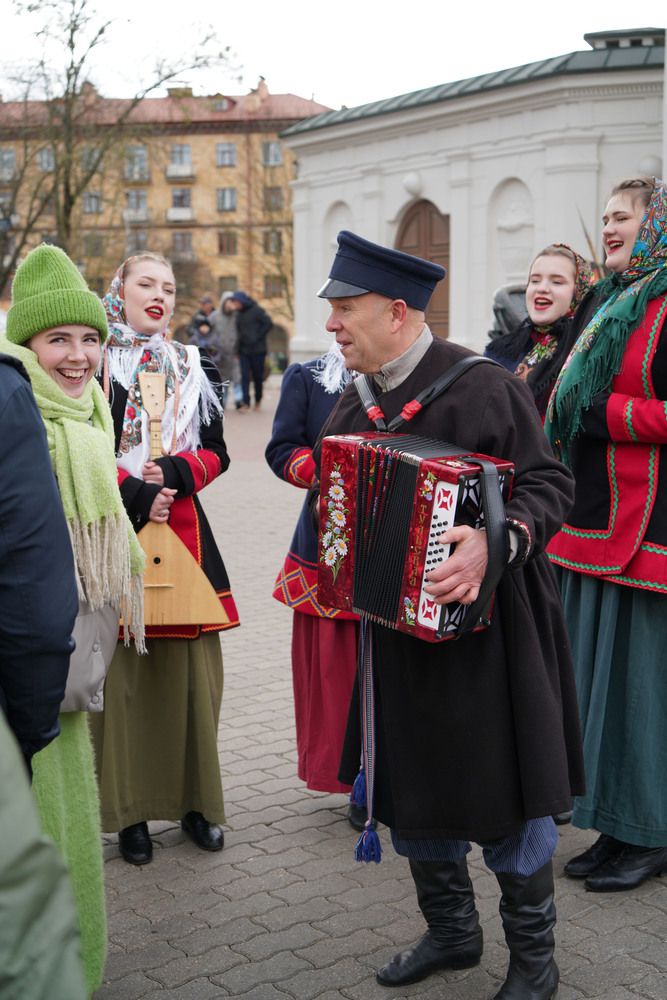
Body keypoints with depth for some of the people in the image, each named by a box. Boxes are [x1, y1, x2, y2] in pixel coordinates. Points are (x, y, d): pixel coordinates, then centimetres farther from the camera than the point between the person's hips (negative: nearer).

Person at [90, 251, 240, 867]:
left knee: (192, 669, 3)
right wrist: (137, 496, -12)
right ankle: (129, 810, 8)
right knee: (123, 670, -3)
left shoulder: (192, 367, 15)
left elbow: (215, 452, 10)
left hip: (183, 530, 3)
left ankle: (195, 800, 15)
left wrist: (172, 473, -7)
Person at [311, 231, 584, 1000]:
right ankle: (450, 931, 35)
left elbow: (548, 484, -16)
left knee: (500, 793, 3)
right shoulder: (356, 400, 8)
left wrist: (496, 542, -32)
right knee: (409, 786, 15)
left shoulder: (480, 386, -14)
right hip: (393, 624, 7)